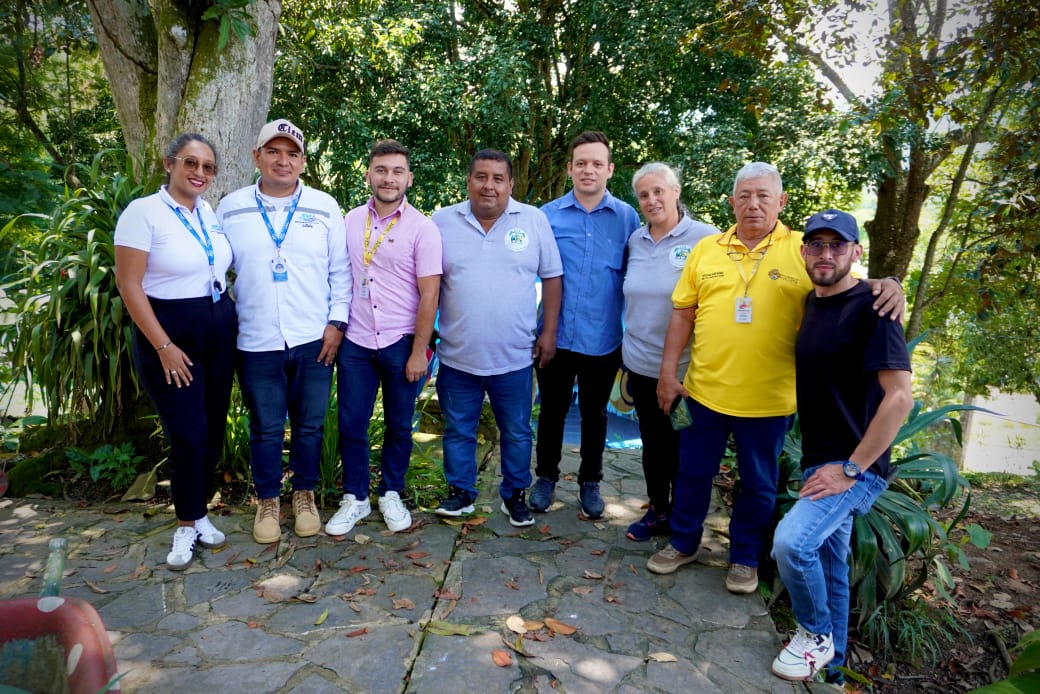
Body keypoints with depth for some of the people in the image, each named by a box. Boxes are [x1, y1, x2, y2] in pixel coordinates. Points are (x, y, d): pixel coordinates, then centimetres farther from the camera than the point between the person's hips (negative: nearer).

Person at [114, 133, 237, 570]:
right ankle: (188, 524, 18)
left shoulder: (211, 212, 7)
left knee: (213, 430, 10)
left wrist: (230, 321, 8)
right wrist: (164, 346, -15)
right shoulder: (143, 212, -10)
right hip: (170, 334, -6)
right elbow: (129, 286, -13)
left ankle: (196, 514, 27)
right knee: (188, 434, -2)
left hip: (219, 332, 6)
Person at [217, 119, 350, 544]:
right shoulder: (231, 209, 4)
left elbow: (340, 270, 4)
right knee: (265, 428, 10)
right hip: (257, 344, 0)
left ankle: (304, 495, 30)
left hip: (314, 341, 0)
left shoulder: (324, 207, 3)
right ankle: (267, 501, 29)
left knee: (309, 425, 11)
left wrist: (336, 321, -4)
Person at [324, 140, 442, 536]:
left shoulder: (422, 228, -6)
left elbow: (429, 294, -8)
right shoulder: (350, 221, 6)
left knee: (398, 426, 10)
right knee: (351, 425, 8)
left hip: (401, 344, -3)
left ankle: (391, 495, 30)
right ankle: (355, 498, 25)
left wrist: (418, 351, -11)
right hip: (356, 342, 3)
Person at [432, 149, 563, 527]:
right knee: (458, 430, 14)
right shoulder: (443, 221, 0)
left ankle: (515, 494, 31)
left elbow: (552, 278, 3)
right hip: (457, 355, 1)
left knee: (517, 432, 13)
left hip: (515, 356, 0)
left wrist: (549, 332, -1)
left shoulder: (534, 220, -2)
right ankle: (460, 491, 32)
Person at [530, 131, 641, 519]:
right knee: (552, 410, 13)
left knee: (595, 413, 15)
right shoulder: (547, 215, -2)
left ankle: (590, 481, 34)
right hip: (557, 336, 0)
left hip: (603, 339, 0)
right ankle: (546, 477, 34)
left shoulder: (627, 217, -2)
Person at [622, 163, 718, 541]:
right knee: (652, 441, 16)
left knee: (681, 446, 10)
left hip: (685, 367, -4)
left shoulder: (706, 238, -12)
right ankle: (657, 510, 35)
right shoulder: (635, 240, 5)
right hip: (640, 363, 5)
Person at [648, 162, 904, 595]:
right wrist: (668, 373, 2)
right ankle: (683, 543, 38)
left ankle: (744, 558, 35)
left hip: (768, 397, -2)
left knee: (758, 483, 14)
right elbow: (682, 315, 5)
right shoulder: (706, 249, 4)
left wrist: (887, 286, -24)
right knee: (693, 472, 16)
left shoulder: (804, 251, -2)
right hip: (704, 391, 2)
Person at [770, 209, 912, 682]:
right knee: (828, 559, 17)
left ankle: (816, 633, 5)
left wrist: (851, 469, -19)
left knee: (791, 541, -23)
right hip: (819, 460, 8)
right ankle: (831, 660, 35)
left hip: (855, 466, -8)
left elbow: (900, 398, -21)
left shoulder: (870, 307, -16)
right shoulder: (812, 303, 8)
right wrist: (820, 464, 13)